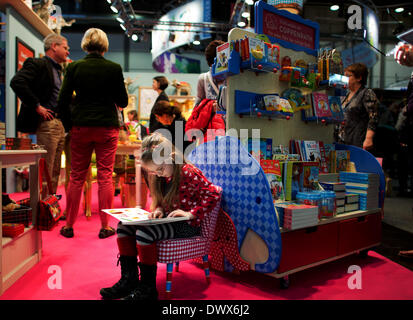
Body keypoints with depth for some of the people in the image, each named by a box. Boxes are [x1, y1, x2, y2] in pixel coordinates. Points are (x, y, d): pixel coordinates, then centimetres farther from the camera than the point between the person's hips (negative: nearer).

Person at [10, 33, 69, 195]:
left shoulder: (57, 69, 24)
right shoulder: (37, 64, -4)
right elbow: (17, 82, -19)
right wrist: (36, 106, -18)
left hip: (59, 125, 9)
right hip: (46, 123, -9)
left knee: (55, 172, 11)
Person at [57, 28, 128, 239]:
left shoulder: (74, 67, 0)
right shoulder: (114, 68, -4)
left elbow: (62, 101, -1)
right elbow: (123, 102, 1)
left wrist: (69, 125, 11)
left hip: (80, 127, 2)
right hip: (107, 127, -1)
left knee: (76, 176, 9)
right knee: (105, 176, 4)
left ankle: (69, 225, 17)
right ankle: (105, 227, 9)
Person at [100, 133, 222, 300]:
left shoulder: (189, 173, -18)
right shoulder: (161, 176, 6)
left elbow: (214, 195, -20)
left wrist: (190, 214, -23)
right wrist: (159, 209, -3)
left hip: (187, 225, -9)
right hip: (167, 220, 9)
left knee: (143, 233, -29)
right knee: (124, 226, -2)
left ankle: (148, 288, -13)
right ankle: (129, 279, 3)